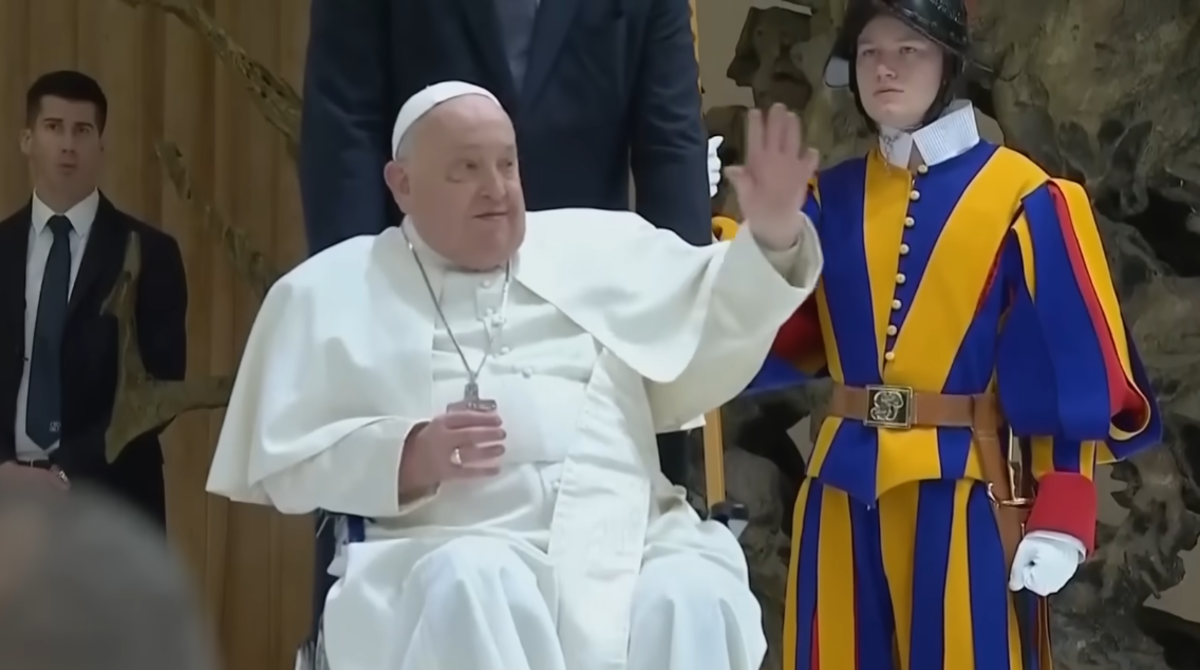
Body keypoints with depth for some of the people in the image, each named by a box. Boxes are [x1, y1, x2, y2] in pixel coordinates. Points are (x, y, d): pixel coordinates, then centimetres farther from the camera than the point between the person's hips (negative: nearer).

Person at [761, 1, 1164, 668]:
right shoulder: (833, 197, 9)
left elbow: (1074, 374, -8)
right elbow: (785, 332, 5)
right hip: (844, 487, 5)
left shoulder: (1023, 200, -6)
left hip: (965, 493, -4)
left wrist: (1059, 517, -14)